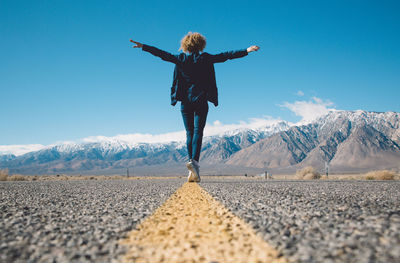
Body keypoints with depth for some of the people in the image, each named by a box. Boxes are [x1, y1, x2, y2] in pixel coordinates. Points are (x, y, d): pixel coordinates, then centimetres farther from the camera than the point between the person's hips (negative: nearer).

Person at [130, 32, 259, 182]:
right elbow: (225, 56, 0)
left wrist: (143, 47, 16)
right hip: (201, 100, -2)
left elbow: (163, 54, 7)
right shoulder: (205, 59, 1)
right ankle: (194, 161, -28)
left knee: (190, 133, 6)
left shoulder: (180, 59, 4)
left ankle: (193, 171, 4)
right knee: (198, 132, -5)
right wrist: (246, 51, 3)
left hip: (185, 101, 2)